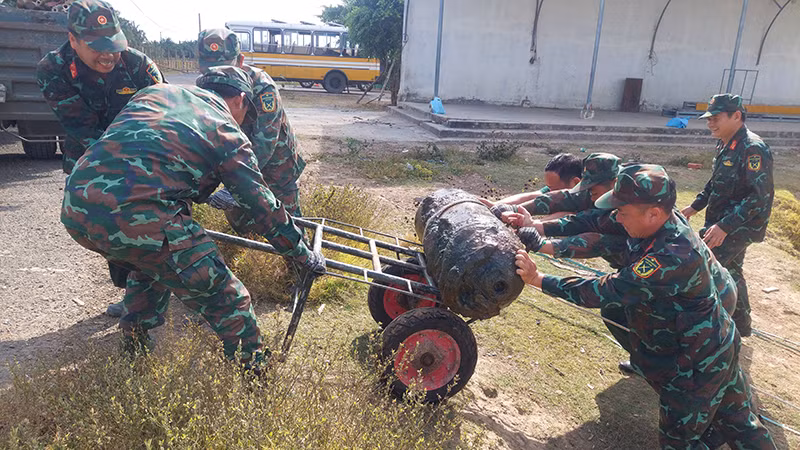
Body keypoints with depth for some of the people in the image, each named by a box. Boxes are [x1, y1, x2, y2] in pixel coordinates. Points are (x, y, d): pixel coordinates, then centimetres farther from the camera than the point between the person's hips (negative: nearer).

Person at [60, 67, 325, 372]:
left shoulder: (154, 91, 26)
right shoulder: (228, 134, 10)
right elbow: (263, 206, 12)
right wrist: (305, 256, 23)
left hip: (74, 208, 8)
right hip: (137, 218, -8)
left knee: (149, 264, 36)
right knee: (227, 301, 7)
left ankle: (133, 356, 45)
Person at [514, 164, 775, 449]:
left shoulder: (670, 258, -38)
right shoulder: (668, 222, -10)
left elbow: (603, 292, -35)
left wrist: (537, 278, -29)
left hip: (696, 367, -9)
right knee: (740, 422, 25)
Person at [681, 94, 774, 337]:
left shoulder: (752, 149, -21)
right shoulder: (726, 145, 8)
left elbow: (760, 196, -26)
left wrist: (724, 226, -30)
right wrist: (695, 206, 15)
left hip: (739, 227, -10)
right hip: (723, 223, 10)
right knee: (729, 271, 20)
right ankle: (741, 324, 37)